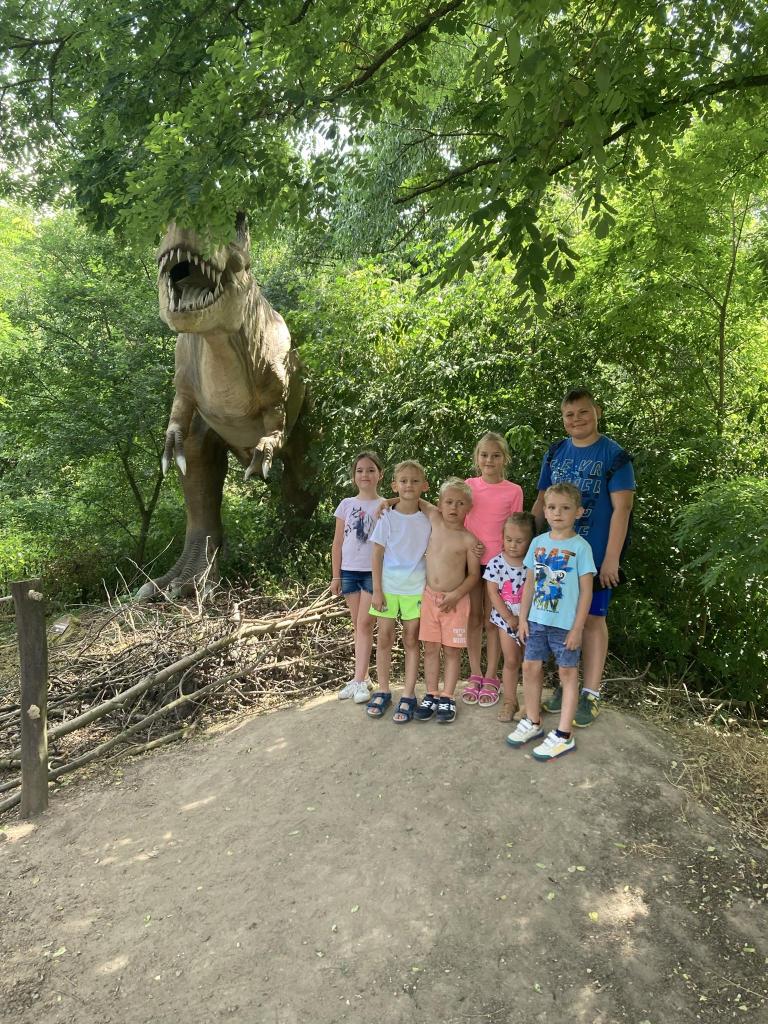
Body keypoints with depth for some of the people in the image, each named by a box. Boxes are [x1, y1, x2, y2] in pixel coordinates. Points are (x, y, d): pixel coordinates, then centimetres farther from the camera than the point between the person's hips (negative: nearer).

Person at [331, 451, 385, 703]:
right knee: (357, 625, 10)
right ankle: (362, 677, 17)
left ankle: (359, 680, -1)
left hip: (374, 571, -3)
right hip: (349, 570, 3)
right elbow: (337, 543, 7)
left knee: (364, 623, -6)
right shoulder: (346, 505, 5)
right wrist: (335, 576, 5)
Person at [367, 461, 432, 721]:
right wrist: (376, 590, -6)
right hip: (388, 587, 0)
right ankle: (383, 691, 20)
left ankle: (408, 695, 14)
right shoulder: (387, 519, -4)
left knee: (411, 641, 7)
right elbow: (377, 556, -3)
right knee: (384, 638, 7)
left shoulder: (427, 521, 0)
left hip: (416, 589, 1)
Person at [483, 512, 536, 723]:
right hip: (505, 619, 0)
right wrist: (509, 618, -11)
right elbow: (492, 593, -8)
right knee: (511, 661, 3)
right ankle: (510, 701, 17)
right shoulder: (496, 563, -8)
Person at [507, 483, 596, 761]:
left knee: (568, 673, 6)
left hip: (565, 624, -5)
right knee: (530, 667, 11)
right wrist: (523, 618, 7)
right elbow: (530, 584, 9)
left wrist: (577, 628, -11)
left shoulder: (580, 547, -10)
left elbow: (586, 591, -9)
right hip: (537, 620, 5)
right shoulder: (538, 542, 4)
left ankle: (563, 736, 12)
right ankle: (533, 722, 28)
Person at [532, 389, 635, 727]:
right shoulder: (555, 453, 8)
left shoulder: (614, 455, -7)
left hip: (594, 555, -4)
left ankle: (590, 695, 13)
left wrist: (611, 558, -16)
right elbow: (542, 502, 14)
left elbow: (621, 508, -11)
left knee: (592, 619, 3)